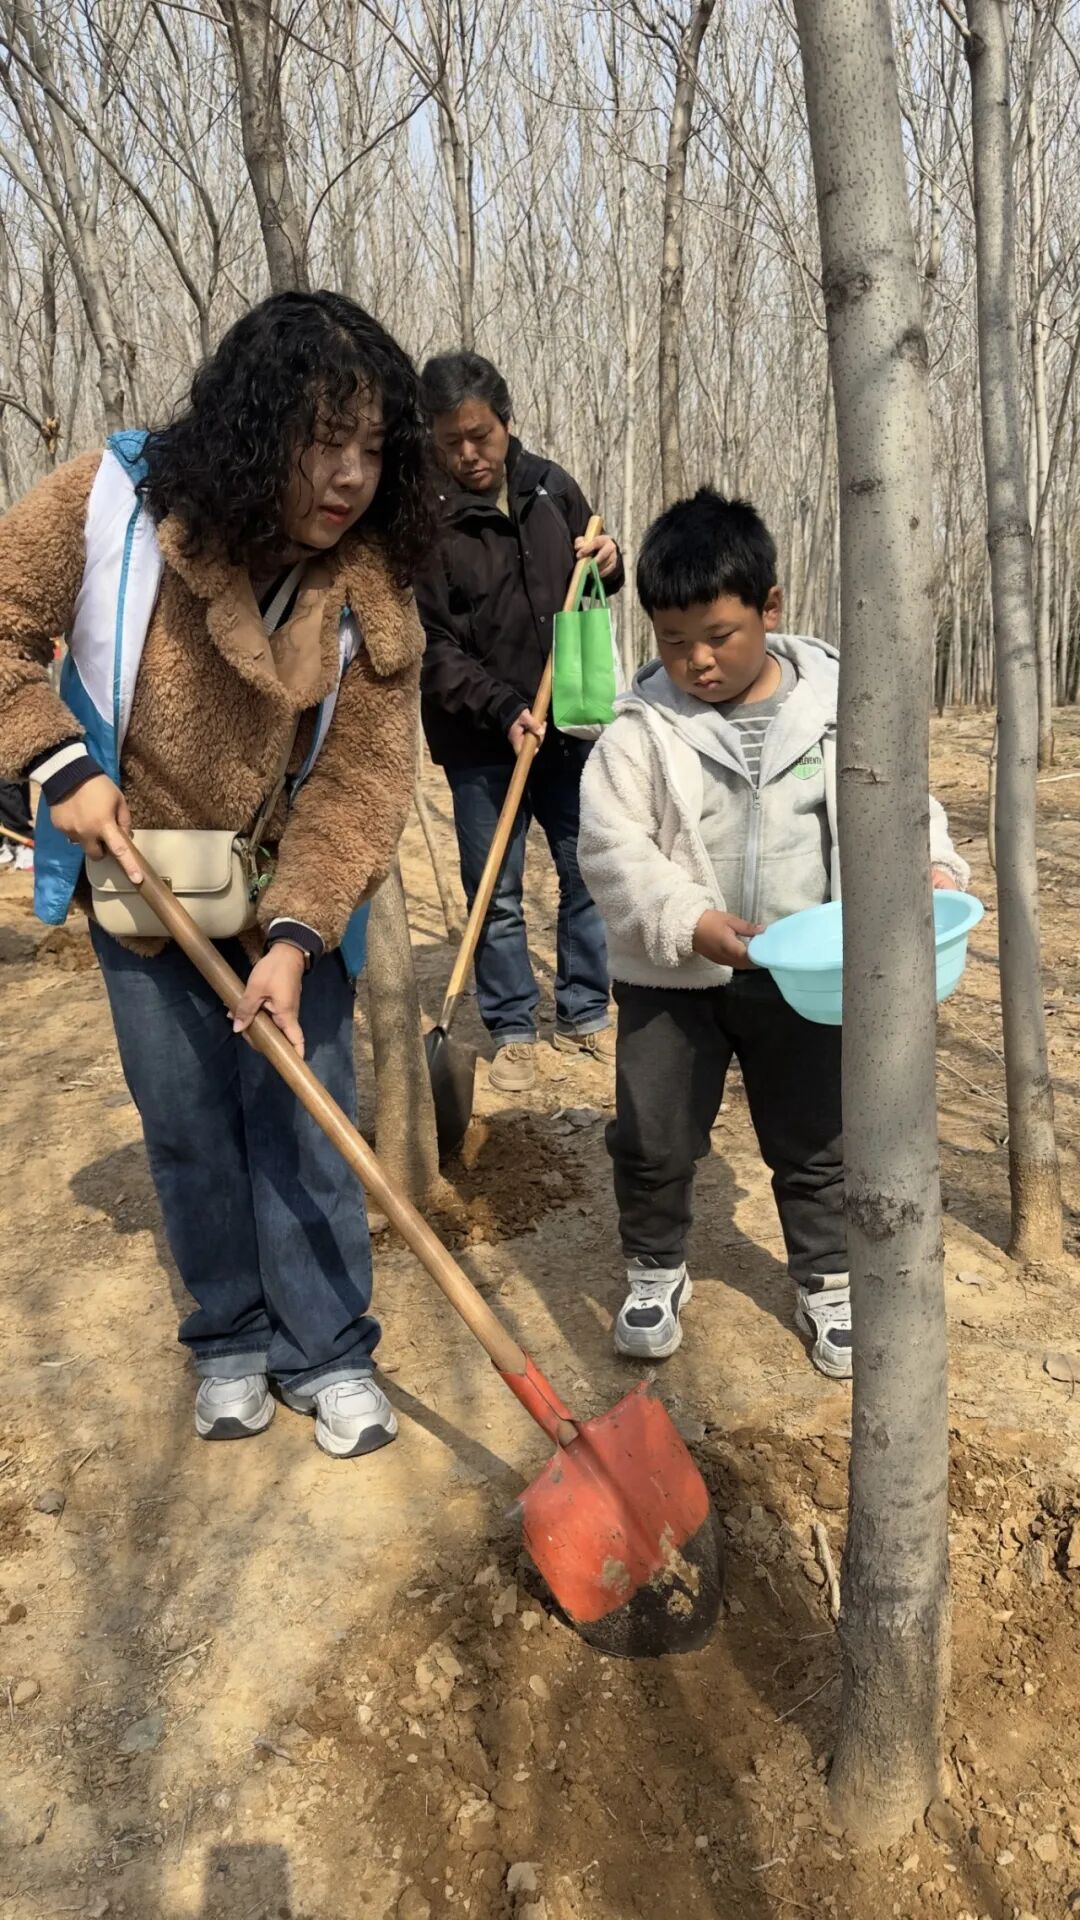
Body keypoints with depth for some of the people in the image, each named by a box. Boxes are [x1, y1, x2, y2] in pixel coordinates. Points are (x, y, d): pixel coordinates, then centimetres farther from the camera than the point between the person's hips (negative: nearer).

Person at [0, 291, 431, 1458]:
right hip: (138, 877, 0)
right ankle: (231, 1340, 28)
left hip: (287, 888, 0)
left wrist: (296, 933, -29)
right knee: (186, 1122, 9)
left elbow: (363, 774, -19)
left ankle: (326, 1351, 18)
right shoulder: (113, 503, -20)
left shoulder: (370, 588, -17)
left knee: (302, 1117, 1)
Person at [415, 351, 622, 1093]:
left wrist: (610, 560, -6)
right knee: (496, 896, 4)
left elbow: (592, 581, 18)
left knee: (590, 873, 11)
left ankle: (585, 1012, 28)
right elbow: (429, 646, -13)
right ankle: (512, 1031, 20)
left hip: (569, 725, 4)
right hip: (479, 740, -4)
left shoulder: (550, 484, 3)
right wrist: (503, 709, -23)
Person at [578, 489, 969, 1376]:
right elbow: (612, 844, -13)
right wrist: (689, 920, -25)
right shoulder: (643, 725, -8)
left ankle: (828, 1285, 34)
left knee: (816, 1143, 14)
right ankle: (655, 1273, 33)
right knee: (651, 1138, 9)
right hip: (672, 976, 0)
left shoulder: (837, 703, -4)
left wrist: (932, 869, -16)